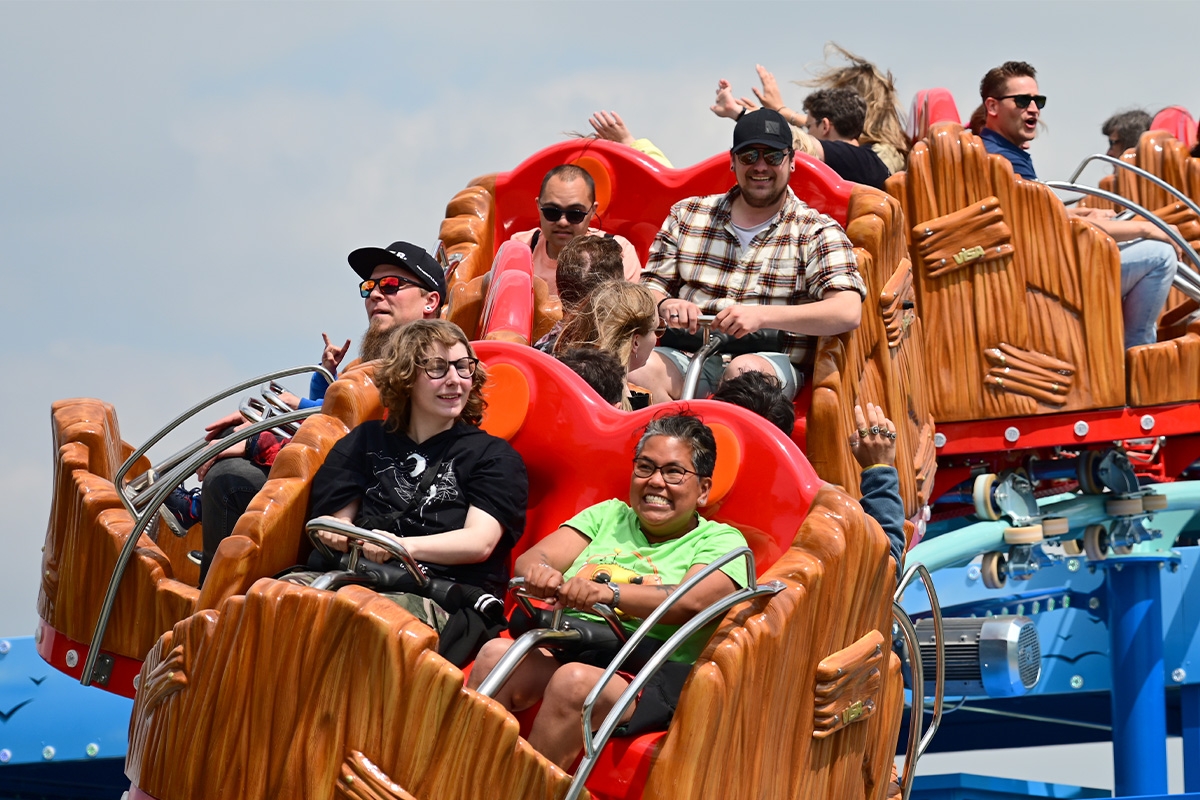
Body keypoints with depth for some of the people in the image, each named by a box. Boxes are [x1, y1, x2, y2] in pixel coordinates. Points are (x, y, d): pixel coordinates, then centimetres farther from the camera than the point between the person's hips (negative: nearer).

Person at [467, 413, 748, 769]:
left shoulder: (721, 542, 9)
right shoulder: (608, 515, 23)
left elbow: (690, 602, -13)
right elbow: (530, 559, 10)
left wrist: (608, 592, -28)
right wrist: (540, 574, -16)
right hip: (559, 653, 4)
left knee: (574, 680, -35)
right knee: (495, 653, -26)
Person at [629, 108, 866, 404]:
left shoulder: (816, 233, 7)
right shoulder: (686, 215, 18)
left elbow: (848, 312, -8)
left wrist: (761, 315, -20)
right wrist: (665, 305, -9)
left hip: (770, 360, -2)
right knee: (636, 368, -32)